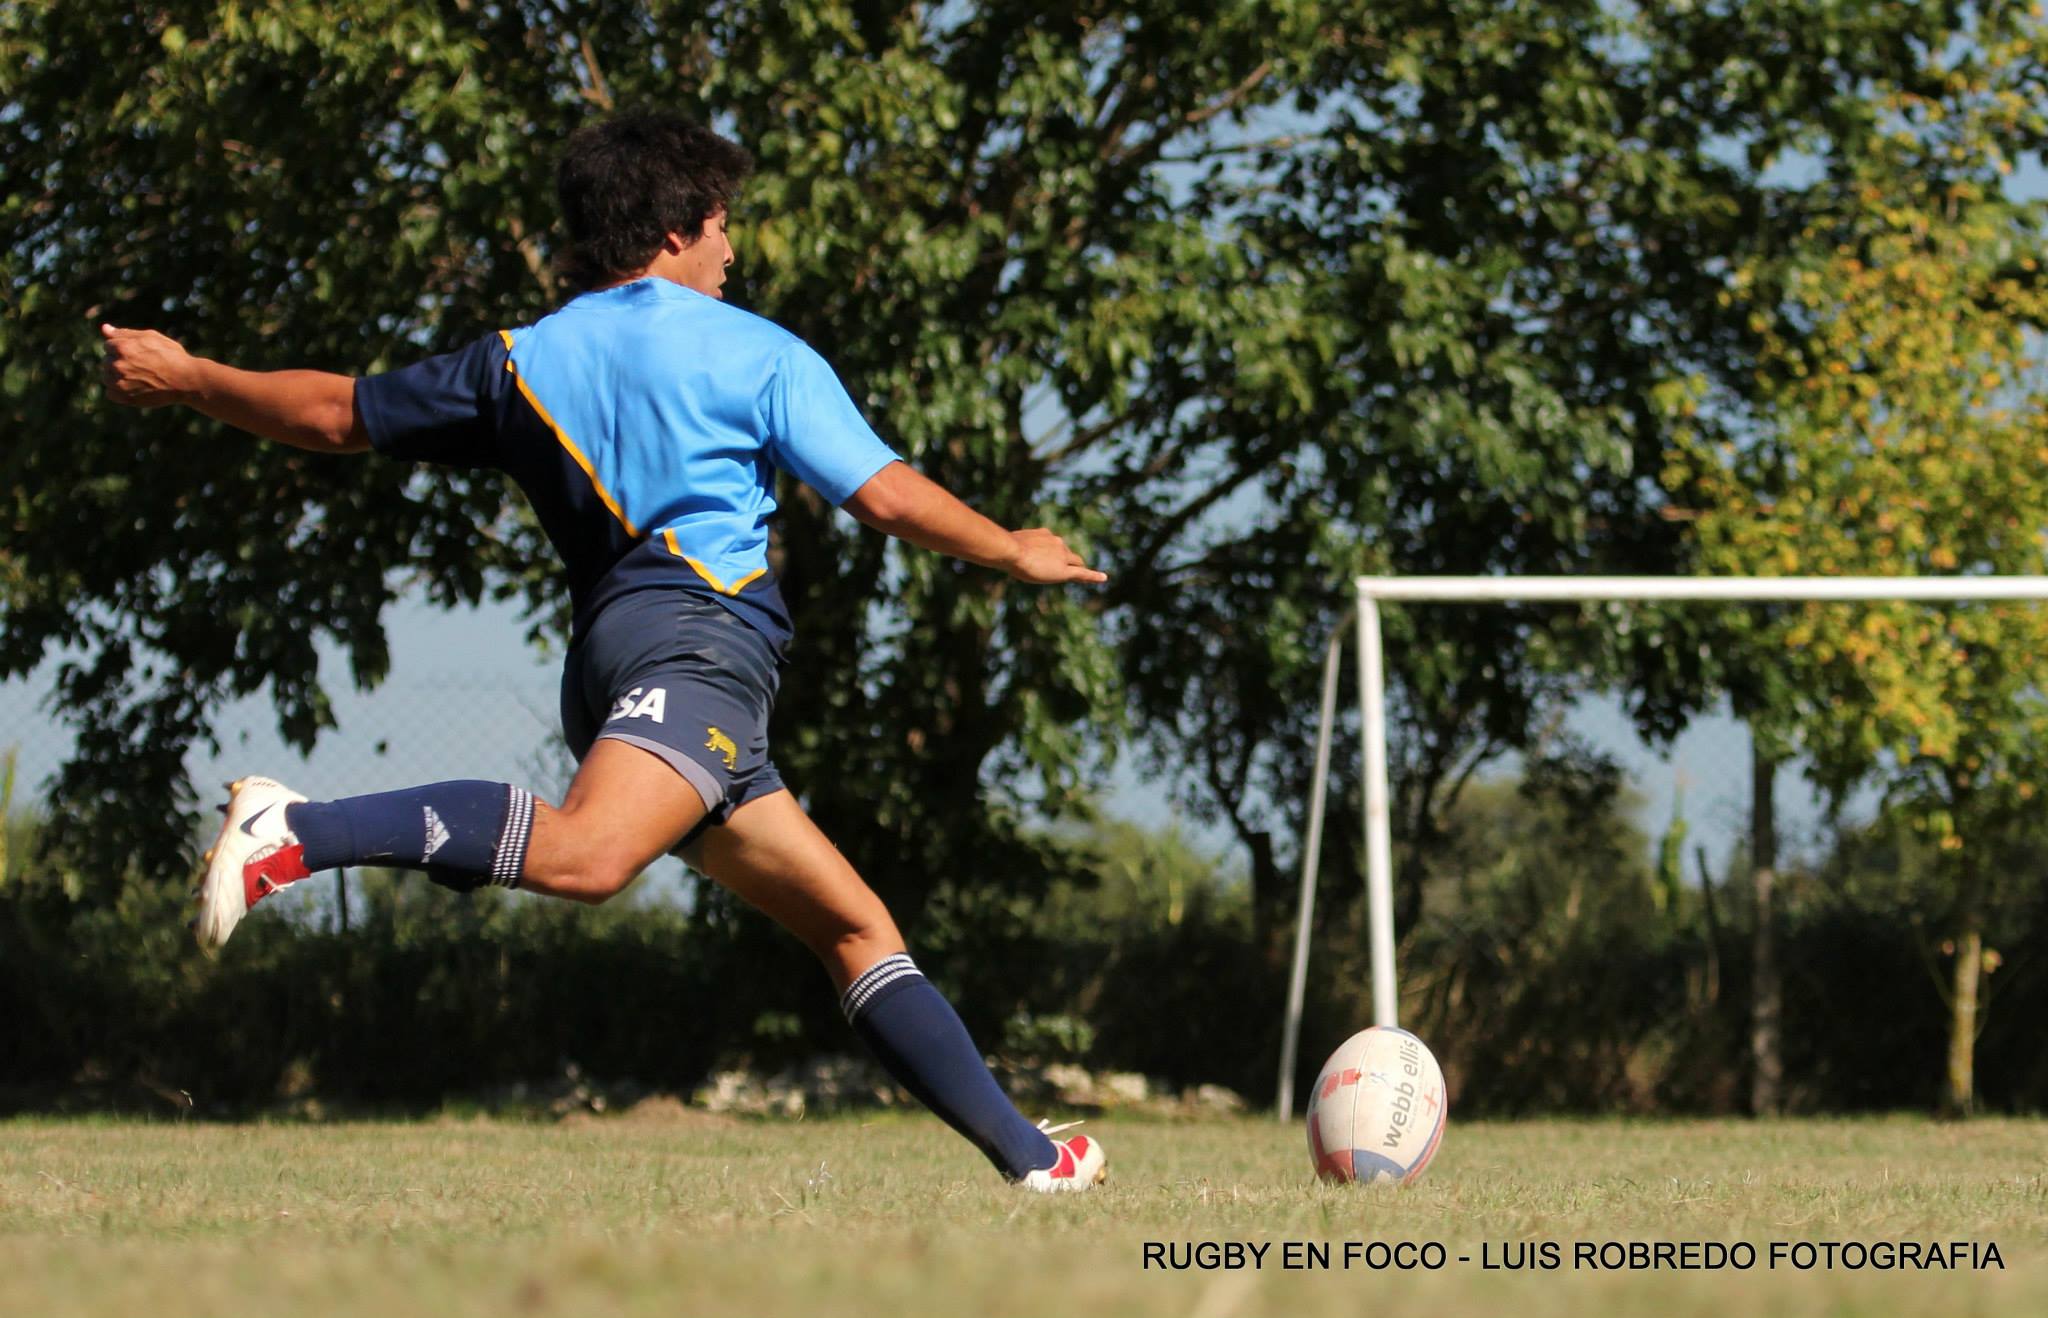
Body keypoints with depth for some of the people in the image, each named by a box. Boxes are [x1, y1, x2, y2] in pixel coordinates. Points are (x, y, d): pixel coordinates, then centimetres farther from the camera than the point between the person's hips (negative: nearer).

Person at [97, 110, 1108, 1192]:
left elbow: (337, 416, 26)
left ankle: (1024, 1152, 6)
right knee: (589, 851, -34)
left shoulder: (521, 362, 22)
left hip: (605, 646, 7)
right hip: (702, 627, -7)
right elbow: (886, 496, 6)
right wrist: (1016, 553, 22)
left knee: (856, 928, 9)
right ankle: (297, 829, -46)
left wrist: (183, 380, 41)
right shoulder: (758, 355, 10)